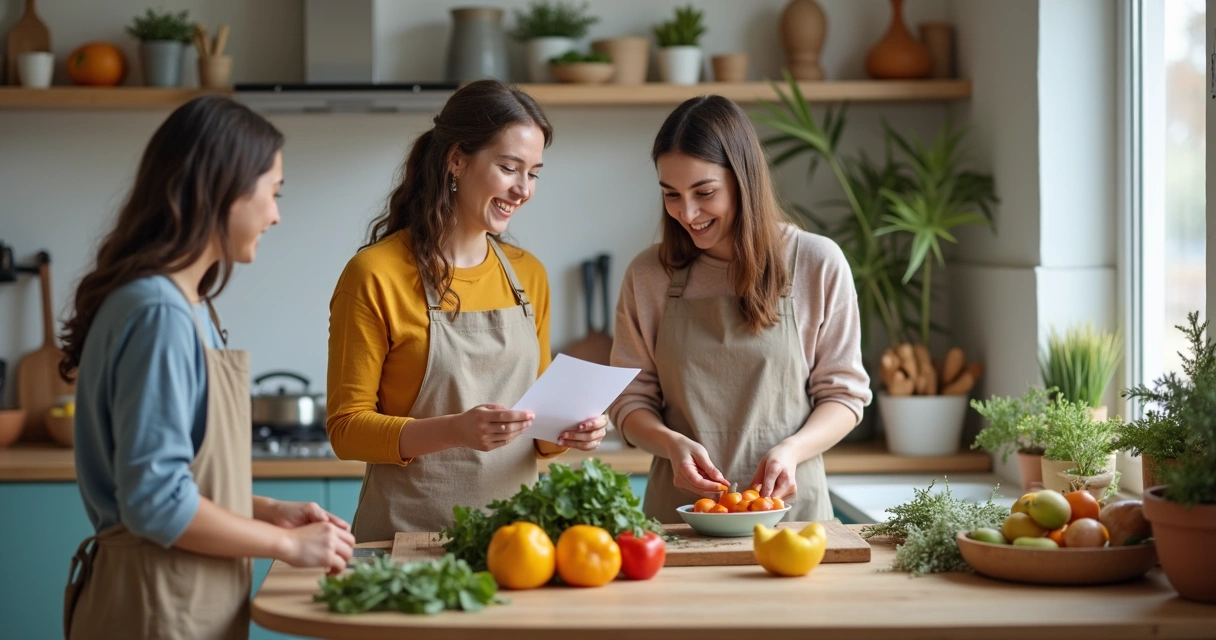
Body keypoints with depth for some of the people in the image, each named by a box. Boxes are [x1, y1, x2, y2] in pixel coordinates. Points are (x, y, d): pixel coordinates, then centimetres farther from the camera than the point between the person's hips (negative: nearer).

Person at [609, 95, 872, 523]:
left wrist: (792, 449, -13)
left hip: (787, 503, -1)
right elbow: (630, 400, 10)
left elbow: (844, 393, 6)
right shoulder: (648, 276, 7)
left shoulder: (818, 265, 2)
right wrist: (672, 443, -11)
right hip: (679, 510, 1)